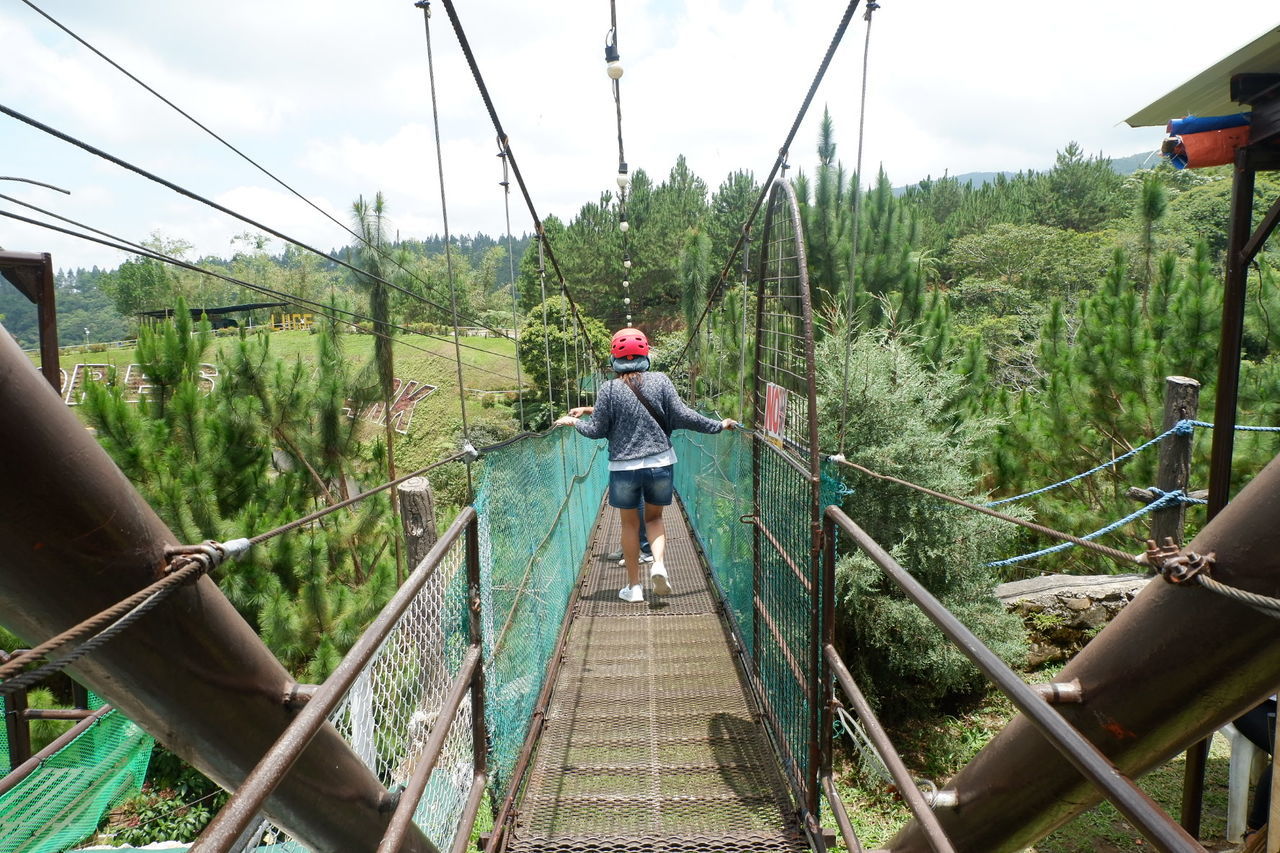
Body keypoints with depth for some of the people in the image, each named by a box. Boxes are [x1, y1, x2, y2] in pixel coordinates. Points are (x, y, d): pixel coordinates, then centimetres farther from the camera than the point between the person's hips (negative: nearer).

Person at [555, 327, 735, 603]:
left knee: (630, 524, 13)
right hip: (660, 464, 1)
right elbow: (682, 416, -6)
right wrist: (718, 425, 6)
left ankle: (634, 586, 20)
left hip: (623, 468, -1)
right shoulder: (661, 380, -3)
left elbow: (597, 430, -2)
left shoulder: (609, 389, -6)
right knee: (654, 517, 21)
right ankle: (658, 562, -4)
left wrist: (574, 422, 17)